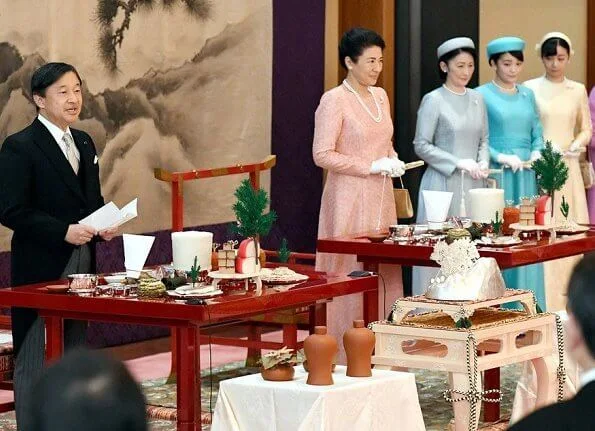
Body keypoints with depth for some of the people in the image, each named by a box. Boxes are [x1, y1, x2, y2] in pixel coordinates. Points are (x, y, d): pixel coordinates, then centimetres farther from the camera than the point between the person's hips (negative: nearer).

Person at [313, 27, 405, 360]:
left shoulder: (380, 96, 13)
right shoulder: (335, 101, -10)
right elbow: (322, 155, -14)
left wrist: (393, 160, 3)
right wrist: (370, 167, -17)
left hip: (381, 197, 7)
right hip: (350, 199, -7)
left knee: (385, 271, 6)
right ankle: (349, 351, 0)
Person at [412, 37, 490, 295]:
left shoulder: (477, 99, 11)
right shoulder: (433, 101, -5)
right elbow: (421, 145, -8)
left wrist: (483, 163, -2)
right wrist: (459, 163, -14)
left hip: (473, 185, 5)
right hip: (443, 184, -5)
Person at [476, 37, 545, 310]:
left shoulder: (527, 95, 14)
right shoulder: (481, 95, -2)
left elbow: (537, 133, 15)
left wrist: (537, 153, -4)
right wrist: (500, 157, -18)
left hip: (526, 175, 5)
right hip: (496, 175, -5)